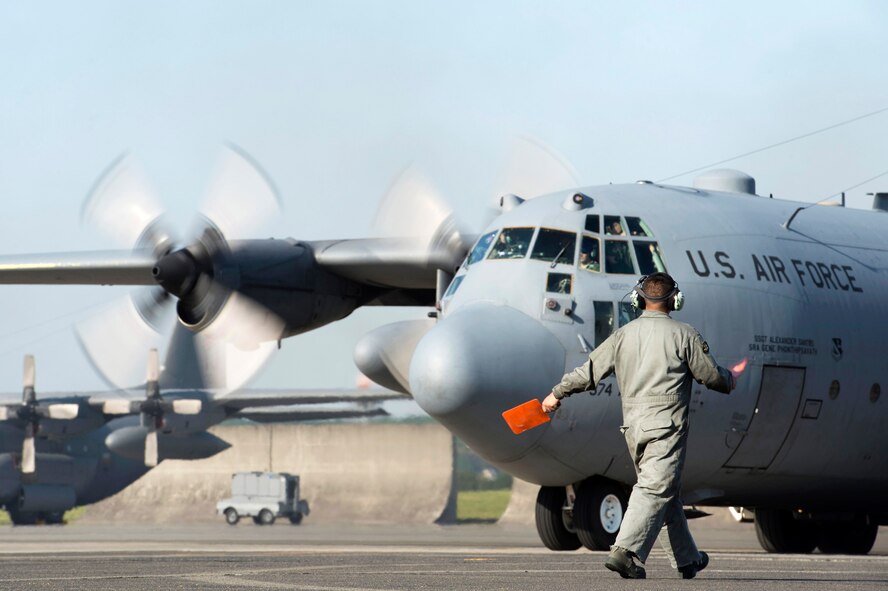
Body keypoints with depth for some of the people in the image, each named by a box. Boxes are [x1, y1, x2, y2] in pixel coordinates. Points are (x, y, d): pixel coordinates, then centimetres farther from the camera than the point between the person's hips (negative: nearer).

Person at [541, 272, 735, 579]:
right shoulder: (684, 334, -3)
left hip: (632, 427, 5)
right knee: (655, 490, -10)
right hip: (666, 426, -5)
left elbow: (590, 370, 12)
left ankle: (687, 559, 23)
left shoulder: (624, 335, 8)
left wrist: (557, 394, 25)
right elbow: (712, 375, 2)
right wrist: (729, 381, 26)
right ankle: (625, 551, -25)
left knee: (666, 492, 15)